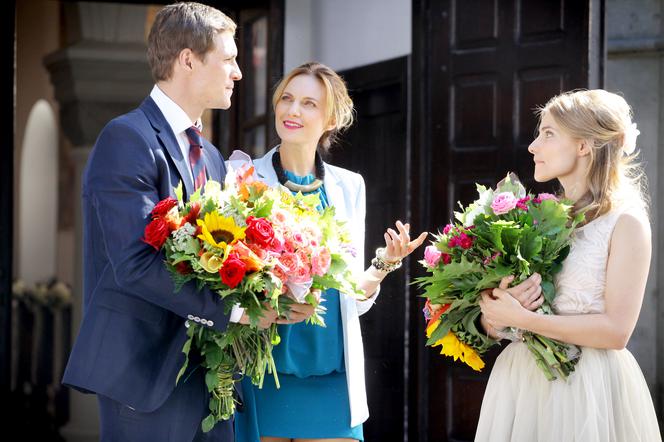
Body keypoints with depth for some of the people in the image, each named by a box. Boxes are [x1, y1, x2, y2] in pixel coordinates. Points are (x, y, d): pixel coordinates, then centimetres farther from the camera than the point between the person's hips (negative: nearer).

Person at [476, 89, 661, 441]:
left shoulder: (626, 221, -8)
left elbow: (616, 331, -17)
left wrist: (521, 319, -19)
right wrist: (496, 312, -11)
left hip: (589, 384, -6)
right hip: (522, 377, 6)